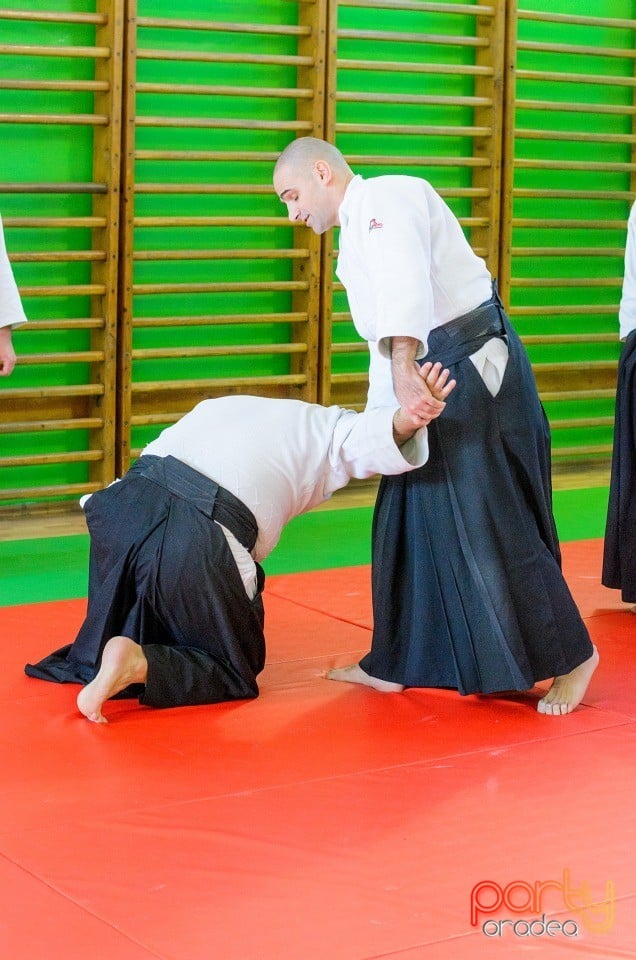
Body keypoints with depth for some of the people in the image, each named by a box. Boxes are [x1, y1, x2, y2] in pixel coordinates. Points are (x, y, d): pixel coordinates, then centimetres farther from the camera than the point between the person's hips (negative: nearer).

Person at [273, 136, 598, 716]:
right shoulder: (357, 234, 20)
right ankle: (394, 664, 22)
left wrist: (404, 373, -39)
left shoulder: (385, 197, -10)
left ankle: (570, 656, 6)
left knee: (495, 524, -7)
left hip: (475, 369, -10)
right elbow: (385, 338, 23)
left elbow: (406, 286, -28)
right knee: (407, 522, 13)